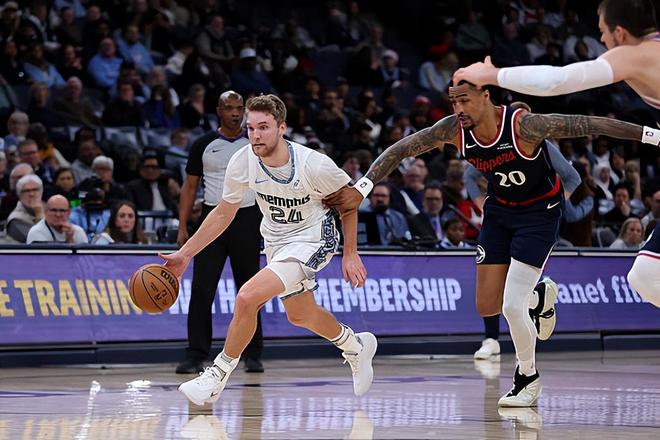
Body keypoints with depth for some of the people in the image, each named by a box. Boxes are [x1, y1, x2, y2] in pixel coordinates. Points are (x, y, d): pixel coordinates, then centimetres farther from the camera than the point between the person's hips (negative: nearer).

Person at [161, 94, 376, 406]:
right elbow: (223, 213, -1)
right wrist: (185, 254, -4)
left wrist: (350, 253, -6)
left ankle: (219, 375, -5)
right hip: (275, 240, 6)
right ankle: (356, 347, 53)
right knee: (300, 316, 24)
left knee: (247, 297, -24)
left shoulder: (314, 165, -28)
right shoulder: (242, 161, -18)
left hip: (311, 238, -6)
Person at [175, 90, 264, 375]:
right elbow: (190, 187, 8)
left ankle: (253, 355, 14)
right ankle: (196, 356, -4)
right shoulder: (204, 146, 5)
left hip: (247, 220, 0)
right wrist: (182, 227, -1)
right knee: (201, 290, -7)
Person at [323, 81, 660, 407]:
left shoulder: (524, 125, -33)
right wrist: (361, 188, -21)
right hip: (499, 209, 5)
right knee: (487, 306, 5)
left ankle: (528, 377, 11)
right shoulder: (453, 129, -19)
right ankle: (539, 299, 38)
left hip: (540, 211, -5)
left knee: (512, 305, -15)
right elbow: (401, 149, -13)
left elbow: (588, 125, -30)